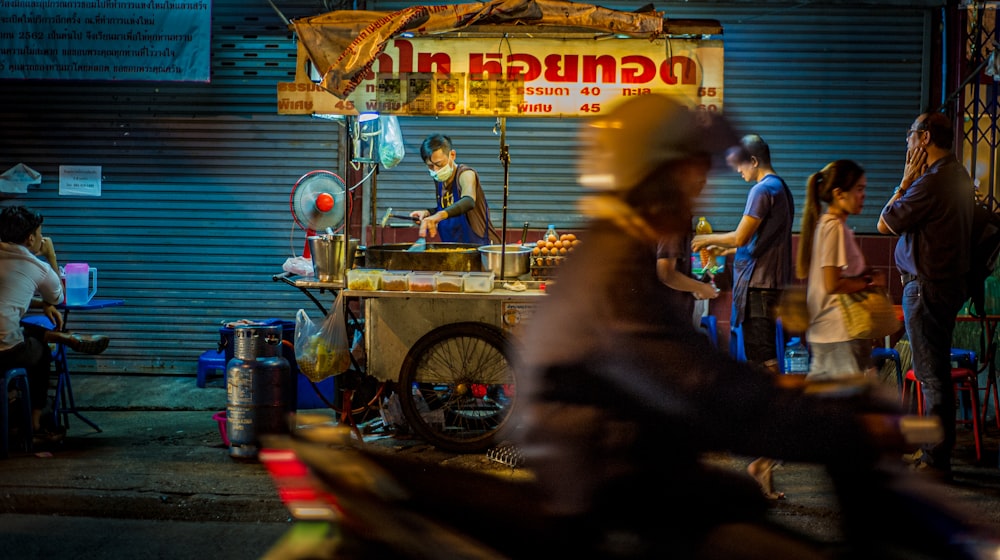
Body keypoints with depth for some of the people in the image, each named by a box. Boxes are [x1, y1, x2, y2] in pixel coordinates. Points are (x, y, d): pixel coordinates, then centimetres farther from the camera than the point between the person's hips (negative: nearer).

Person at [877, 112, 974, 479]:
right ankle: (934, 451, 25)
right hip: (950, 281, 10)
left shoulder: (931, 183, -21)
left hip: (927, 287, -10)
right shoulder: (959, 176, 12)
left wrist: (906, 180, -7)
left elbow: (885, 224, -12)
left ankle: (937, 462, -1)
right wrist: (912, 181, 12)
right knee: (937, 372, 17)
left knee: (931, 374, -5)